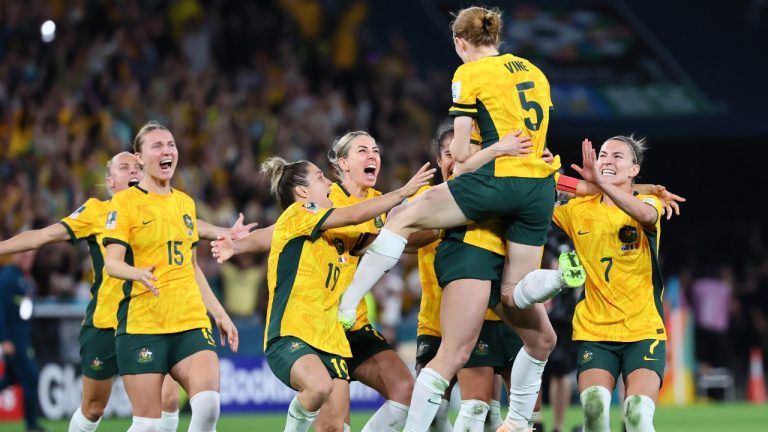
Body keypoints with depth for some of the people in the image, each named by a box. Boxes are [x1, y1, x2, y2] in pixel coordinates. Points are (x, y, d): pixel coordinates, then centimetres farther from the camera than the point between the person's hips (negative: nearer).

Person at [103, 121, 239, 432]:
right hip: (141, 324, -4)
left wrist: (219, 313, 22)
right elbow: (112, 262, -11)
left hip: (191, 322, 5)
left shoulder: (185, 203, 17)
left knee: (208, 403, -18)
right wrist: (139, 273, -31)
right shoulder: (126, 202, -1)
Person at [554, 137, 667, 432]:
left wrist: (600, 182, -37)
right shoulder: (578, 210, 9)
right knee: (594, 406, -23)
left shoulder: (647, 202, 1)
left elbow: (646, 215, -23)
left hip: (643, 330, -2)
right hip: (592, 330, 2)